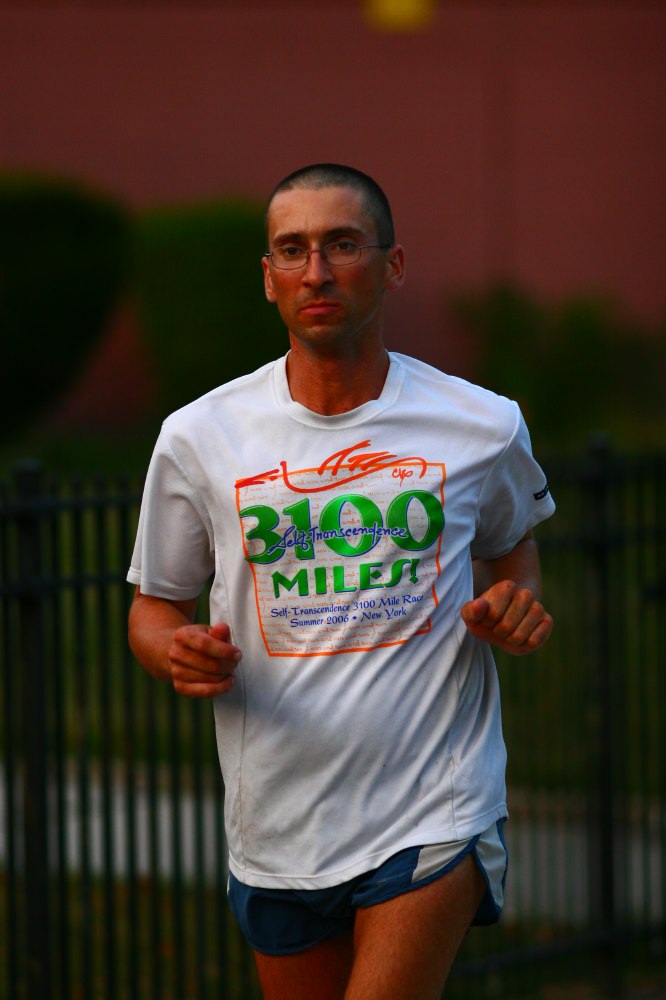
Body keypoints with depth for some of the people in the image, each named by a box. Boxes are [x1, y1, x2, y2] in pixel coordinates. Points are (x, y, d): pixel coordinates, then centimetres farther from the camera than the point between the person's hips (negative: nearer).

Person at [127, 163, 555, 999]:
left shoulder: (483, 427, 0)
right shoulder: (198, 438, 0)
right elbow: (154, 607, 10)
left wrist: (519, 606, -1)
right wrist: (180, 655, -13)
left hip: (436, 822, -2)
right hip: (278, 831, 2)